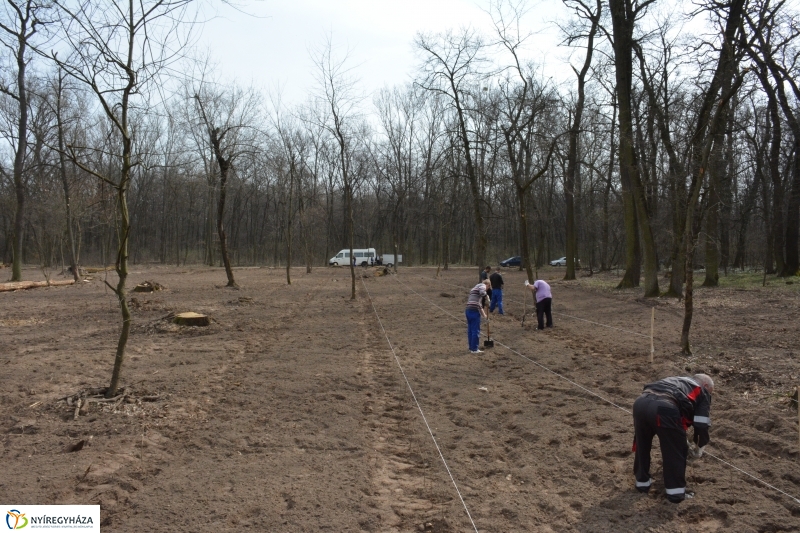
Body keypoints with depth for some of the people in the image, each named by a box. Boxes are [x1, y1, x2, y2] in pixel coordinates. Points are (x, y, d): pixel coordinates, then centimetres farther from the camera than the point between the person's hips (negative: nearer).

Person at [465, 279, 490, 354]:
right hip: (474, 311, -9)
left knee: (470, 330, 13)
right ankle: (474, 349, 2)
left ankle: (471, 348, 20)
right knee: (476, 330, -2)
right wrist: (486, 296, -4)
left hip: (468, 310, 9)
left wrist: (483, 313, 31)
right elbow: (482, 292, -26)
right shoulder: (482, 286, -1)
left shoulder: (476, 287, 27)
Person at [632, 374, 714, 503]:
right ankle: (676, 491, 23)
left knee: (642, 445, 27)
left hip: (641, 402, 6)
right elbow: (701, 424, 18)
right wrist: (699, 445, 34)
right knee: (675, 451, 15)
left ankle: (642, 481, 40)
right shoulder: (703, 392, 26)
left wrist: (680, 438, 55)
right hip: (665, 408, -6)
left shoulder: (678, 381, 44)